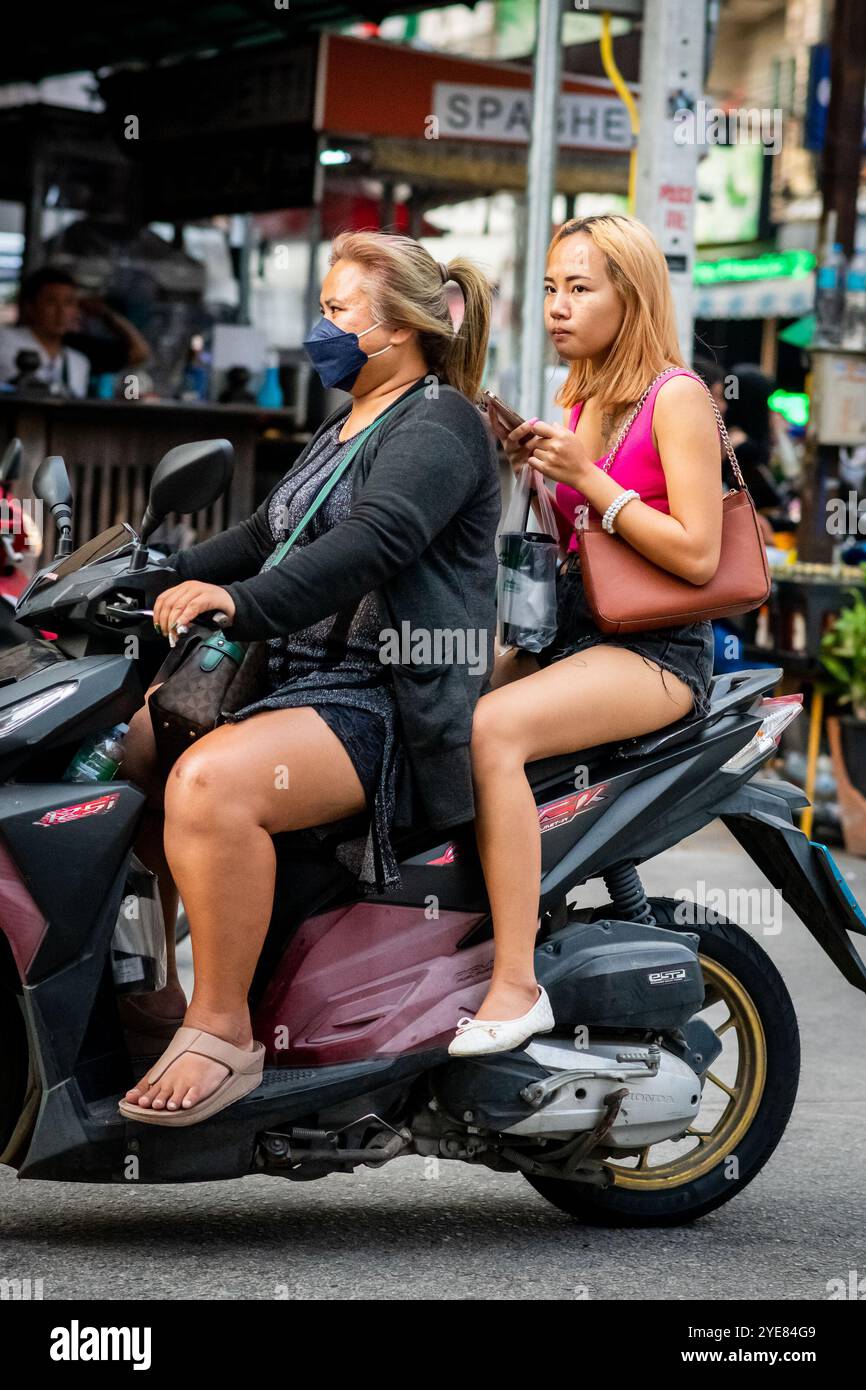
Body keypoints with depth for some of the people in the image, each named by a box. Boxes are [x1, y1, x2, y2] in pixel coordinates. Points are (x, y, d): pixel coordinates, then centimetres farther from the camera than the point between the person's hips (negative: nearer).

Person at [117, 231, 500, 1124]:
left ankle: (222, 1032, -27)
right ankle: (149, 989, 14)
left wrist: (244, 604, -39)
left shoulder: (437, 426, -9)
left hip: (381, 706, -11)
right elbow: (267, 539, 30)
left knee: (211, 784, -34)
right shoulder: (346, 429, 24)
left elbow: (375, 540, -27)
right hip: (293, 679, 11)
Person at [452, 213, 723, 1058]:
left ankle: (517, 986, -33)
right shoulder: (579, 400, 17)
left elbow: (697, 556, -14)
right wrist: (532, 473, 2)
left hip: (656, 651, -8)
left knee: (490, 728, -32)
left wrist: (585, 478, -15)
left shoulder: (676, 398, -6)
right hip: (568, 633, 8)